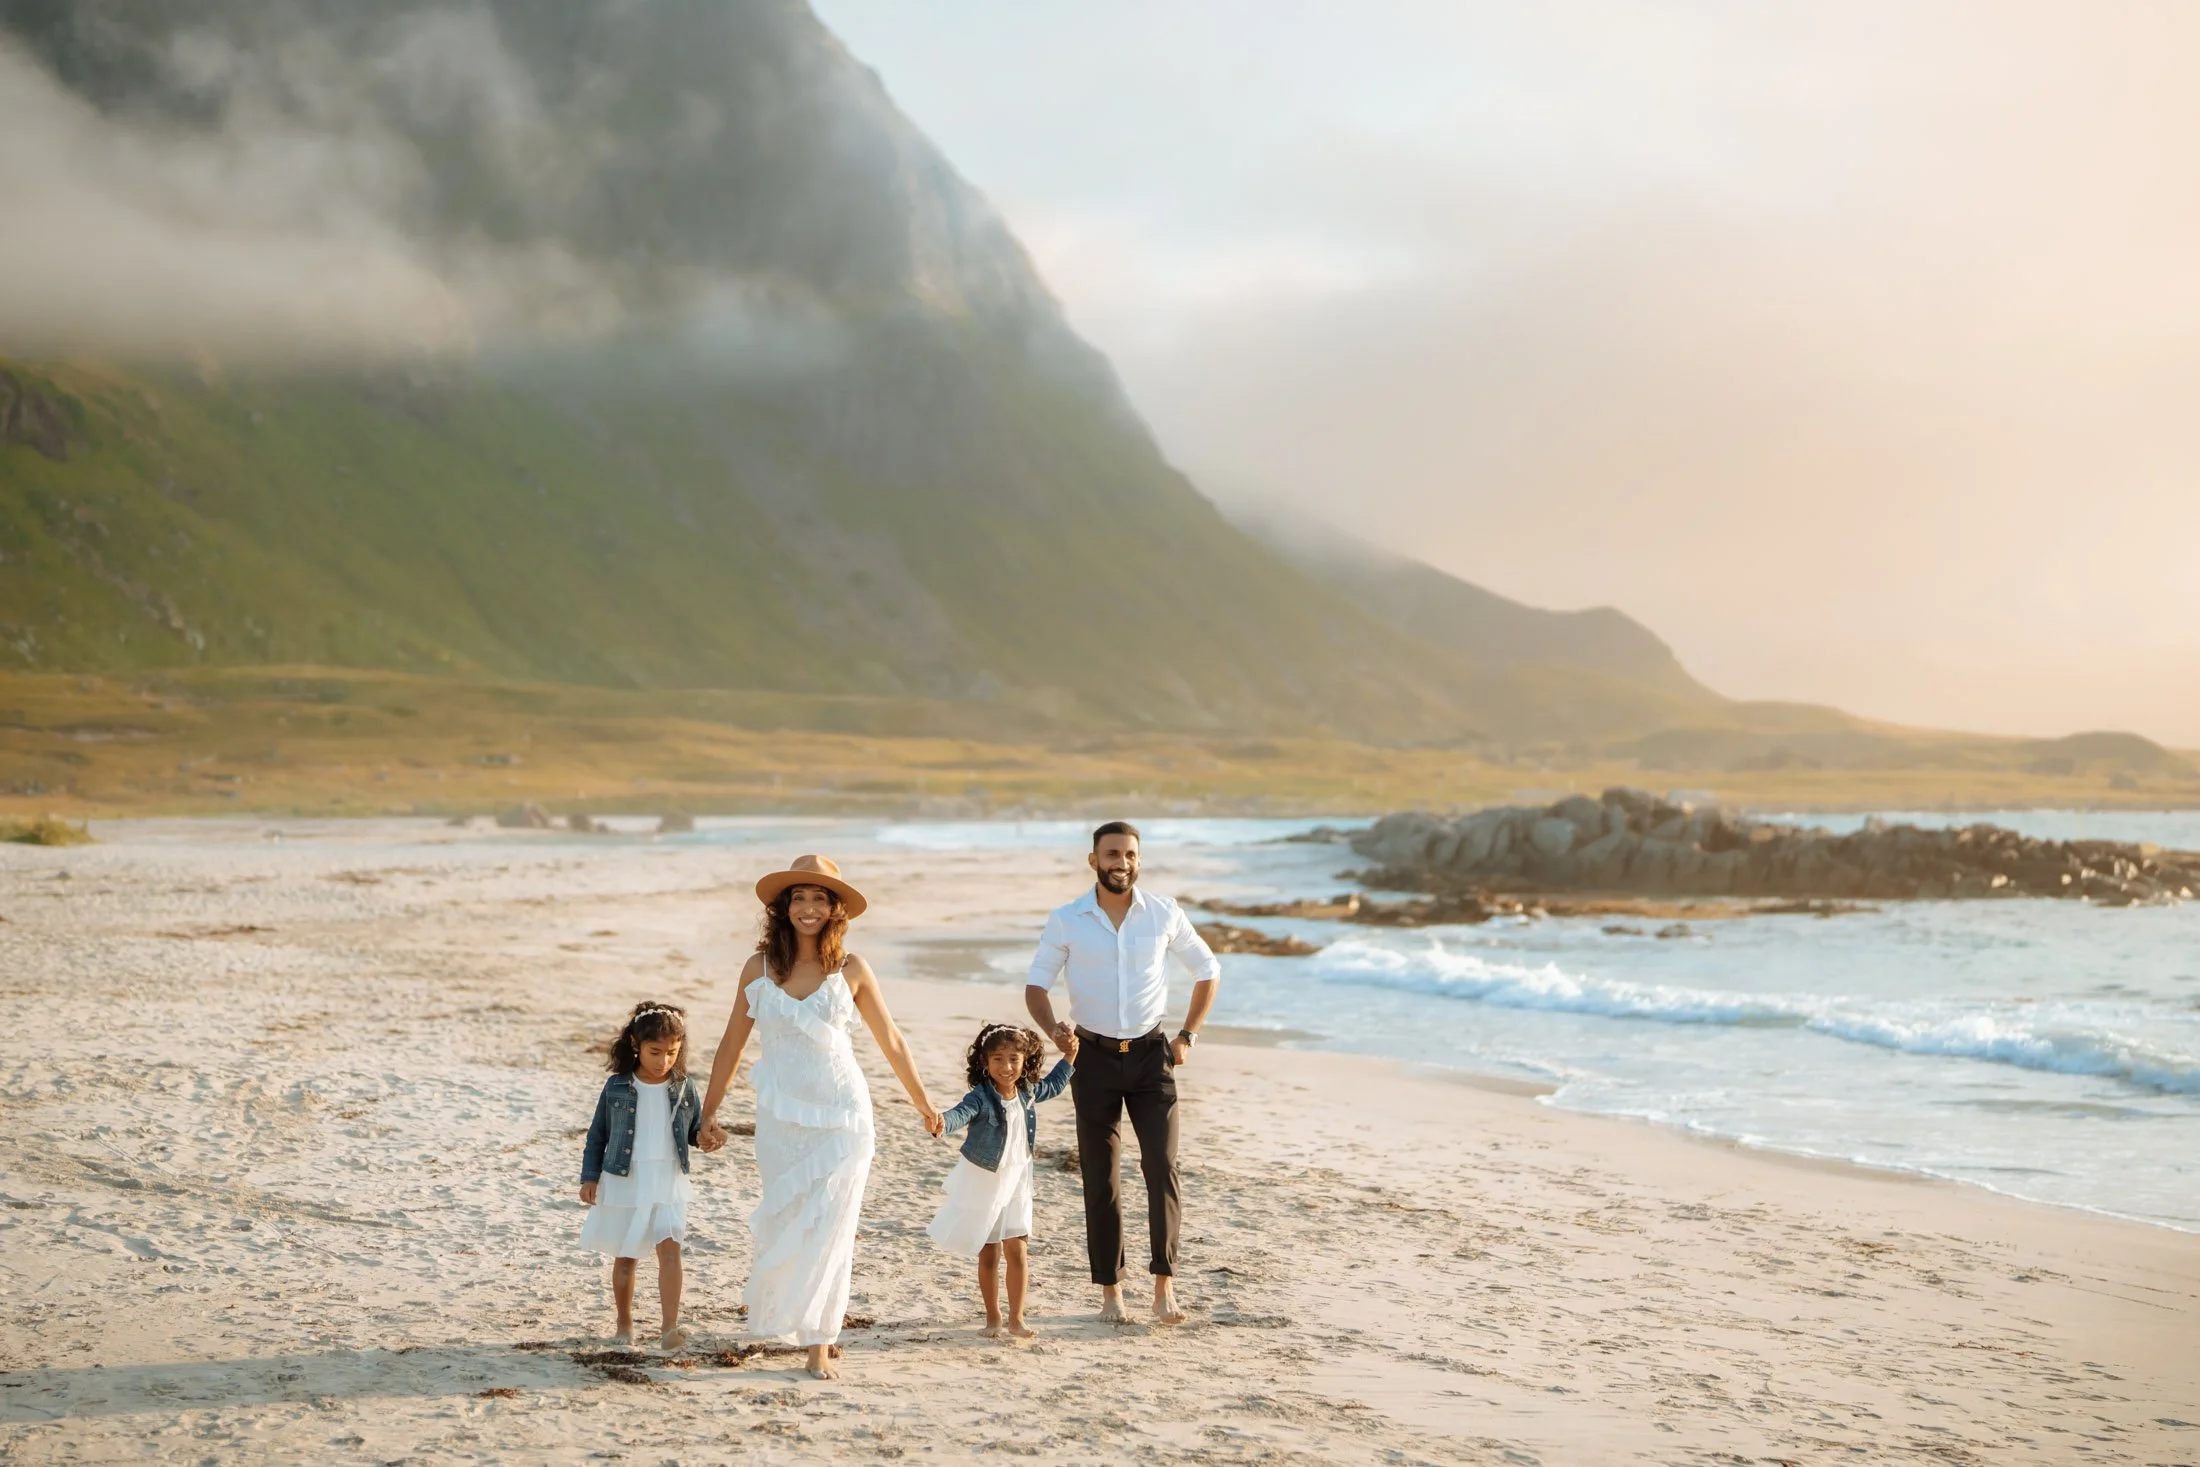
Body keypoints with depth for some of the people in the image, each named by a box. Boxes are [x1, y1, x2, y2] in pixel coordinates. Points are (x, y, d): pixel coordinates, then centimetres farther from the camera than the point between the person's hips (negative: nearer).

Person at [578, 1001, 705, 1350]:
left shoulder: (683, 1087, 0)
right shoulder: (617, 1087, -5)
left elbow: (694, 1129, 10)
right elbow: (597, 1134, 2)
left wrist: (705, 1134, -12)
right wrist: (589, 1177, -2)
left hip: (668, 1183, 0)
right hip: (623, 1182, 0)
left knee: (669, 1249, -16)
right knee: (624, 1258, 11)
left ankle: (670, 1328, -21)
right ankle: (624, 1325, 27)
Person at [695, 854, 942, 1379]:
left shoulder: (851, 969, -3)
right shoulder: (760, 968, 0)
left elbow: (891, 1041, 7)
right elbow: (732, 1044, 8)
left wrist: (923, 1103, 15)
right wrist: (709, 1113, 8)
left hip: (841, 1115, -1)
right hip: (780, 1118, 1)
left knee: (828, 1228, -3)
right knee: (782, 1224, 8)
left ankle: (819, 1344, 4)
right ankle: (774, 1303, 35)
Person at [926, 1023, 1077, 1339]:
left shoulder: (1028, 1093, -3)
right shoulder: (981, 1098, -23)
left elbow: (1052, 1086, 21)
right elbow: (960, 1113, -44)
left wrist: (1068, 1058, 16)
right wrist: (942, 1121, -65)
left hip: (1015, 1181, 4)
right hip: (983, 1181, -4)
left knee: (1016, 1250, 2)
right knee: (989, 1253, 7)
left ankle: (1016, 1319, 11)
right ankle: (993, 1319, 20)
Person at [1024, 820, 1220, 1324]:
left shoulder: (1164, 915, 0)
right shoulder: (1066, 921, -2)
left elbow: (1208, 971, 12)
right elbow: (1036, 985, 3)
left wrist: (1188, 1036, 4)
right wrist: (1054, 1028, -17)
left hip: (1151, 1055, 0)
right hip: (1094, 1056, 0)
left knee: (1162, 1166, -12)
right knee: (1100, 1178, 3)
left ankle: (1164, 1286, -8)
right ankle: (1110, 1290, 12)